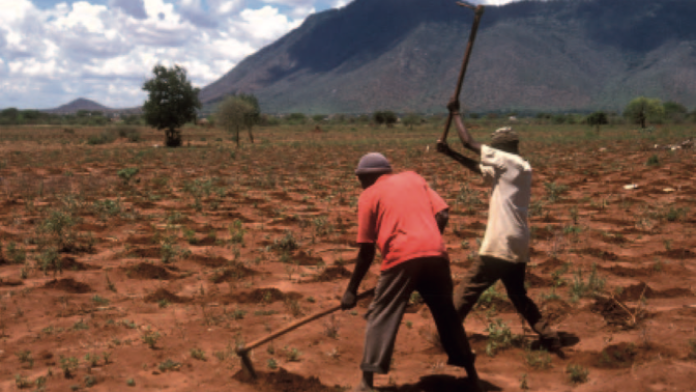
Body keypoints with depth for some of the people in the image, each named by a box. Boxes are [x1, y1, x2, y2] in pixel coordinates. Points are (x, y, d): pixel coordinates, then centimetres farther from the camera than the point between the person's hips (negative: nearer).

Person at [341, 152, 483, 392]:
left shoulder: (369, 195, 11)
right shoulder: (414, 178, 23)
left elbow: (367, 251, 8)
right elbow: (442, 215, 12)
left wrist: (352, 291, 14)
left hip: (401, 258, -4)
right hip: (435, 254, 4)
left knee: (380, 317, 8)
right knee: (447, 315, 20)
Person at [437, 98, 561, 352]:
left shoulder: (509, 161, -9)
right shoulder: (520, 167, 16)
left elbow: (469, 143, -7)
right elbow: (480, 169, 22)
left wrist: (455, 114, 5)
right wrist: (450, 154, 17)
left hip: (501, 245, -9)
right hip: (518, 246, 9)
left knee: (467, 290, -3)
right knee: (518, 296, 20)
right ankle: (551, 341, 17)